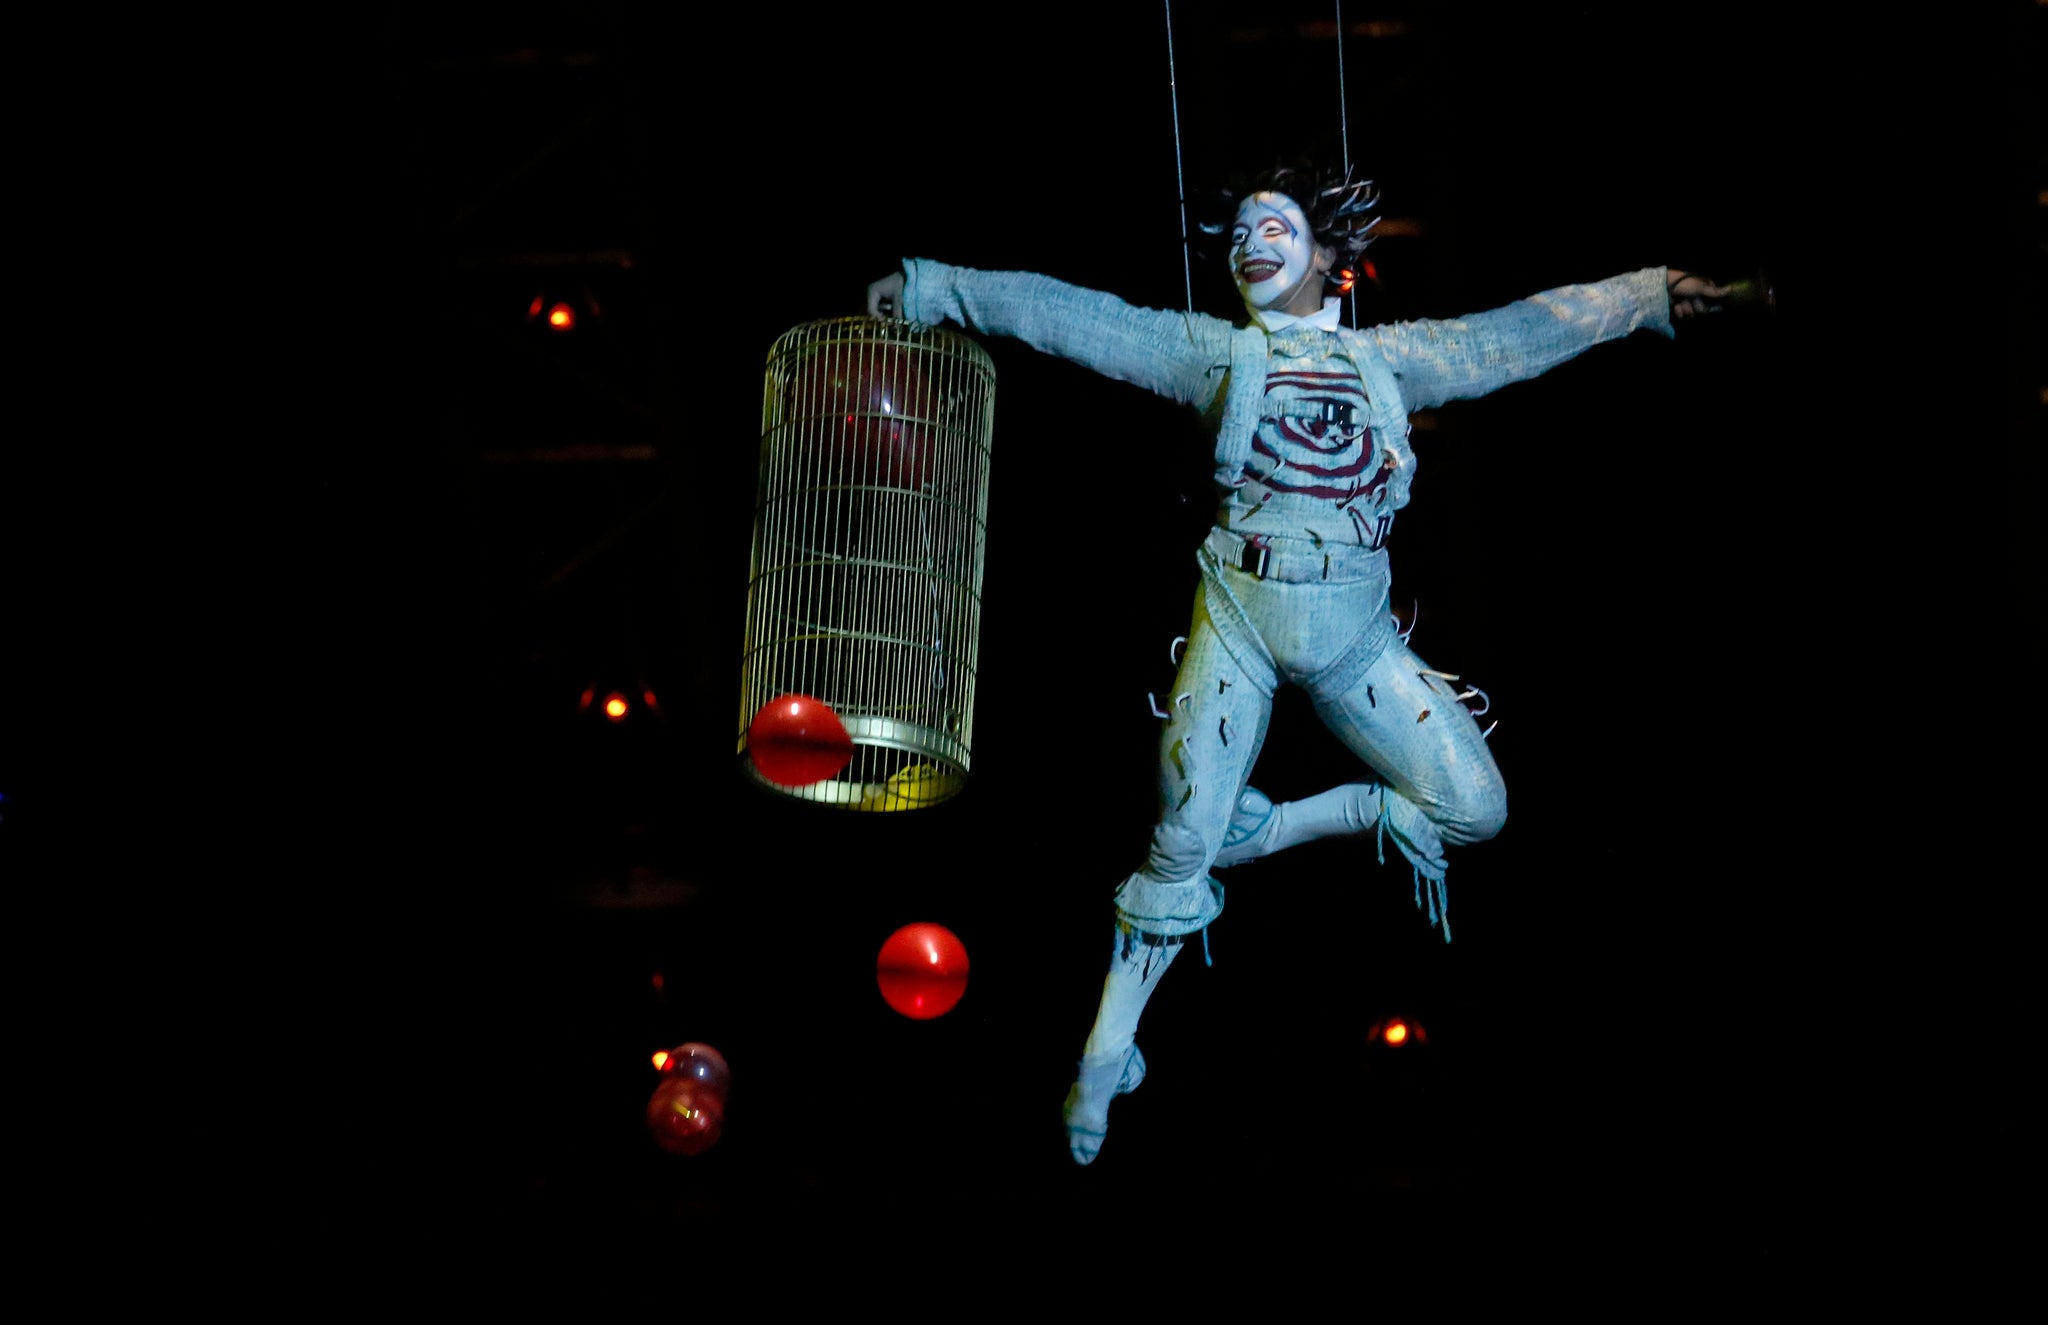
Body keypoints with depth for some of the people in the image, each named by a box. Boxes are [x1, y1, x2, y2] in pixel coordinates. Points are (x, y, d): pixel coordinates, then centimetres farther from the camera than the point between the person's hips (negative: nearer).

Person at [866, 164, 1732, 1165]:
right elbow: (1069, 317, 7)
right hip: (1241, 619, -3)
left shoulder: (1386, 358, 16)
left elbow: (1511, 337, 20)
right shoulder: (1212, 351, 11)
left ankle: (1266, 829, 11)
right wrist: (934, 289, 3)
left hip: (1357, 630, 3)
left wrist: (1647, 294, 20)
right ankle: (1105, 1056, 2)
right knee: (1183, 839, -8)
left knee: (1474, 812, -5)